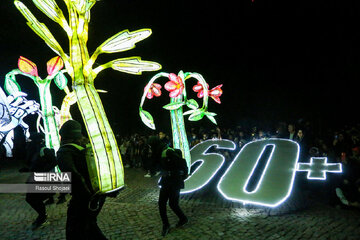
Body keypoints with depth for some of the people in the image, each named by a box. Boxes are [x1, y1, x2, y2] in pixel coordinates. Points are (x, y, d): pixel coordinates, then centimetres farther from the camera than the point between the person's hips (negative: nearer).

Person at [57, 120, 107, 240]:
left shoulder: (64, 152, -12)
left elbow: (72, 175, -28)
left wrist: (89, 195, -26)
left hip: (84, 199, -7)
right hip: (99, 196, 7)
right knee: (89, 223, 28)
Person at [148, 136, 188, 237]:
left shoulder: (168, 152, -24)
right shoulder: (160, 154, 7)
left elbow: (182, 162, -24)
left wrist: (184, 174, -13)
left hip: (174, 183, -8)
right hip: (166, 182, 8)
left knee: (173, 204, 2)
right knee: (161, 203, 5)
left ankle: (183, 219, 28)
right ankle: (165, 225, 19)